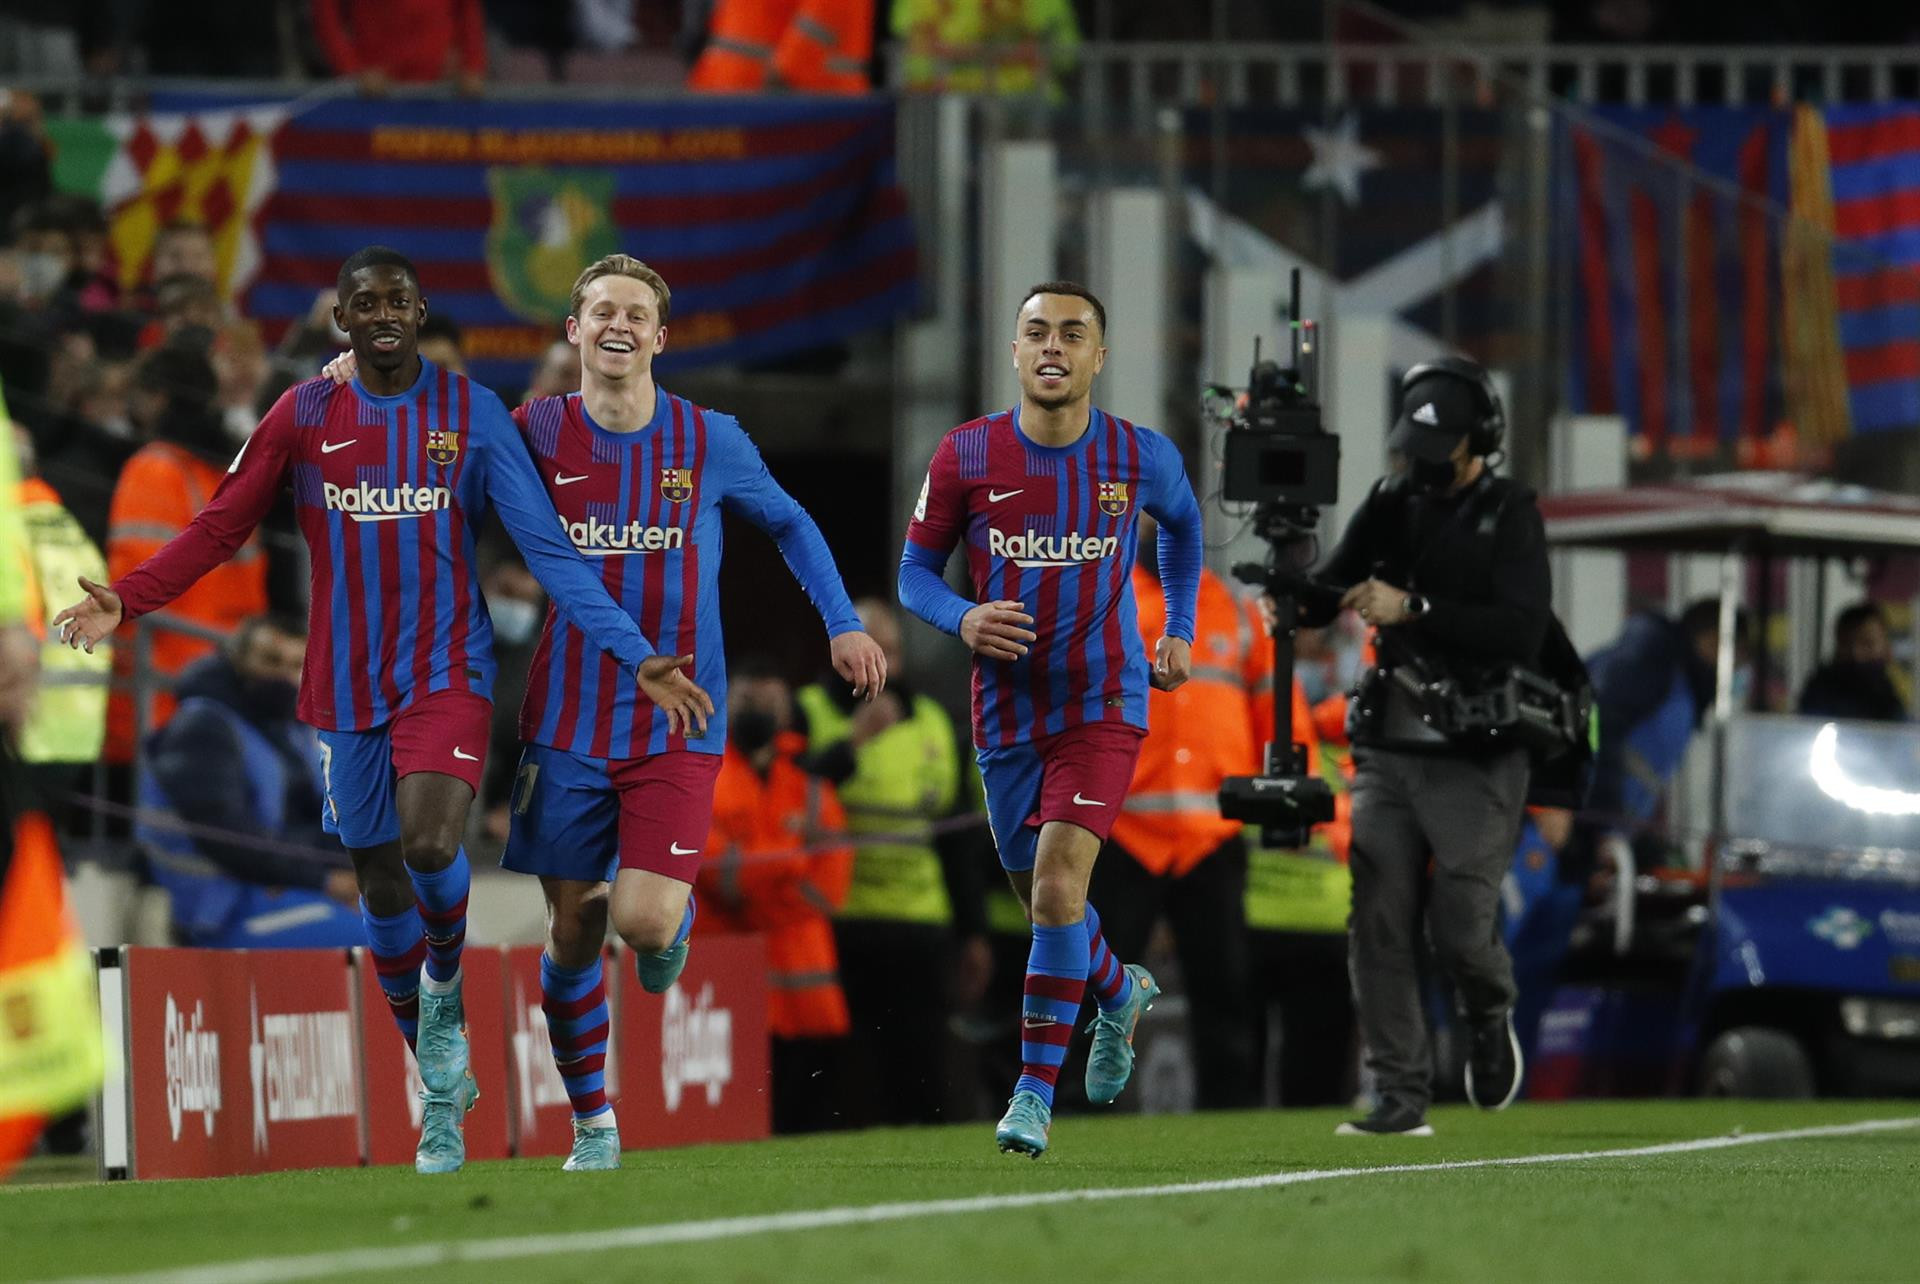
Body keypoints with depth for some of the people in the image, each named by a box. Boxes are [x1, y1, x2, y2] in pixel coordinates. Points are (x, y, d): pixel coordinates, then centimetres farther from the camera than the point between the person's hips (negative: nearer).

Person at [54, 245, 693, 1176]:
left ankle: (446, 985, 5)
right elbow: (221, 526, 4)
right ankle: (441, 1086, 21)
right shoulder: (305, 416, 2)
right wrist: (127, 600, -11)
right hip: (347, 689, 2)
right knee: (381, 885, 6)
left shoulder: (472, 414, -2)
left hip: (447, 672, -2)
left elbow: (548, 549, -3)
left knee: (430, 845, -26)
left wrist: (634, 656, -10)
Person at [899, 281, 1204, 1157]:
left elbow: (1181, 523, 18)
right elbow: (915, 570, 3)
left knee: (1058, 881, -19)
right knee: (1040, 896, 15)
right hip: (1007, 712, 3)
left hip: (1103, 703, -3)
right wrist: (962, 619, -17)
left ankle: (1035, 1092, -12)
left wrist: (1180, 630, 12)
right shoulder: (966, 456, -7)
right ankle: (1120, 992, 49)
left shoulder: (1141, 458, -6)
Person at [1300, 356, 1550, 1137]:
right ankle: (1400, 1096, 1)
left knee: (1461, 926, -10)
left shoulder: (1509, 516, -5)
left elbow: (1522, 632, -17)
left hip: (1476, 759, -4)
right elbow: (1327, 597, 8)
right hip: (1389, 750, 5)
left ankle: (1490, 1015, 24)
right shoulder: (1391, 506, 9)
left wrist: (1412, 609, -23)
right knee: (1379, 925, -3)